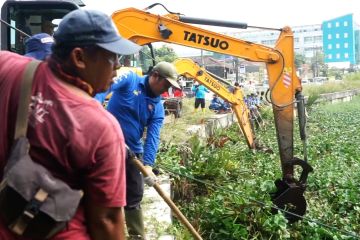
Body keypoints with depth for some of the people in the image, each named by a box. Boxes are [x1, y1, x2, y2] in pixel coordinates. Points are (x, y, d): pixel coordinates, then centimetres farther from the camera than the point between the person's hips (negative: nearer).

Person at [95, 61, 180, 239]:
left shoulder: (158, 107, 2)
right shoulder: (130, 79, -8)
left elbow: (153, 137, -7)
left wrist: (148, 165, -19)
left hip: (133, 151, 5)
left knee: (134, 196, 14)